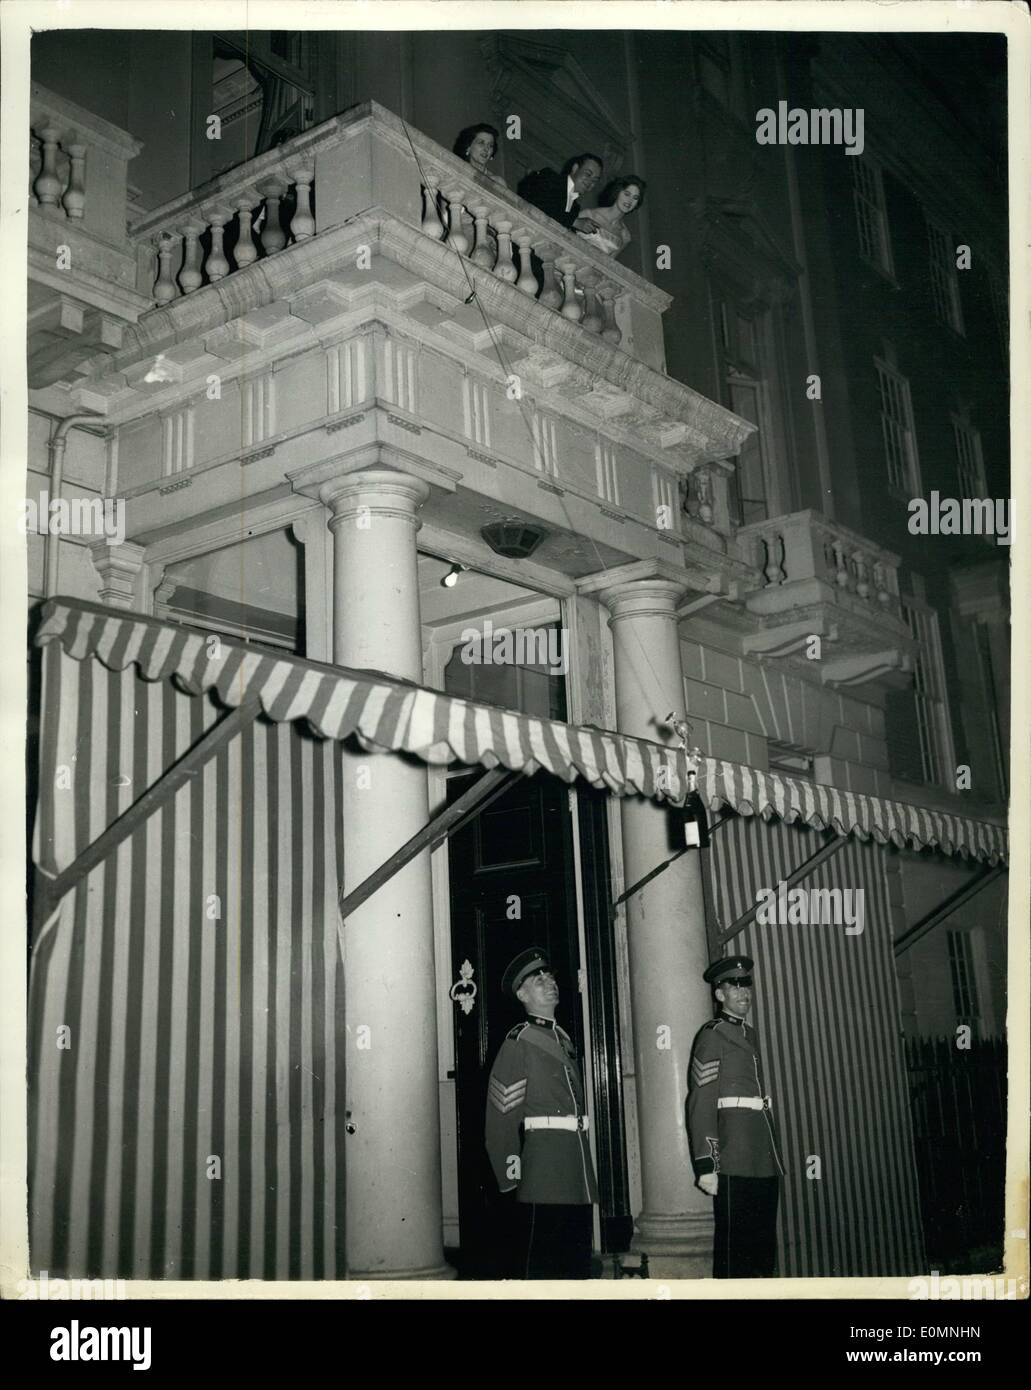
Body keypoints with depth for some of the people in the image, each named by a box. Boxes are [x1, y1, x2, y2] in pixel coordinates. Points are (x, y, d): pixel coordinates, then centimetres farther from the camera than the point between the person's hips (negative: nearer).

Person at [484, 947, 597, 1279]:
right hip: (545, 1158, -7)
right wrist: (512, 1173, -7)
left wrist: (583, 1161, 14)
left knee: (578, 1252, 11)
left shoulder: (564, 1039, 17)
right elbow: (501, 1114, -8)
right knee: (543, 1255, -4)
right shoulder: (518, 1042, -6)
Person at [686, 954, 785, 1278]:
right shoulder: (713, 1035, -7)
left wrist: (772, 1157, 15)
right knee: (734, 1243, -3)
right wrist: (705, 1165, -19)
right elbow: (700, 1103, -13)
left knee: (764, 1243, 12)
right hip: (735, 1163, -8)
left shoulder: (748, 1034, 18)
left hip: (764, 1162, 8)